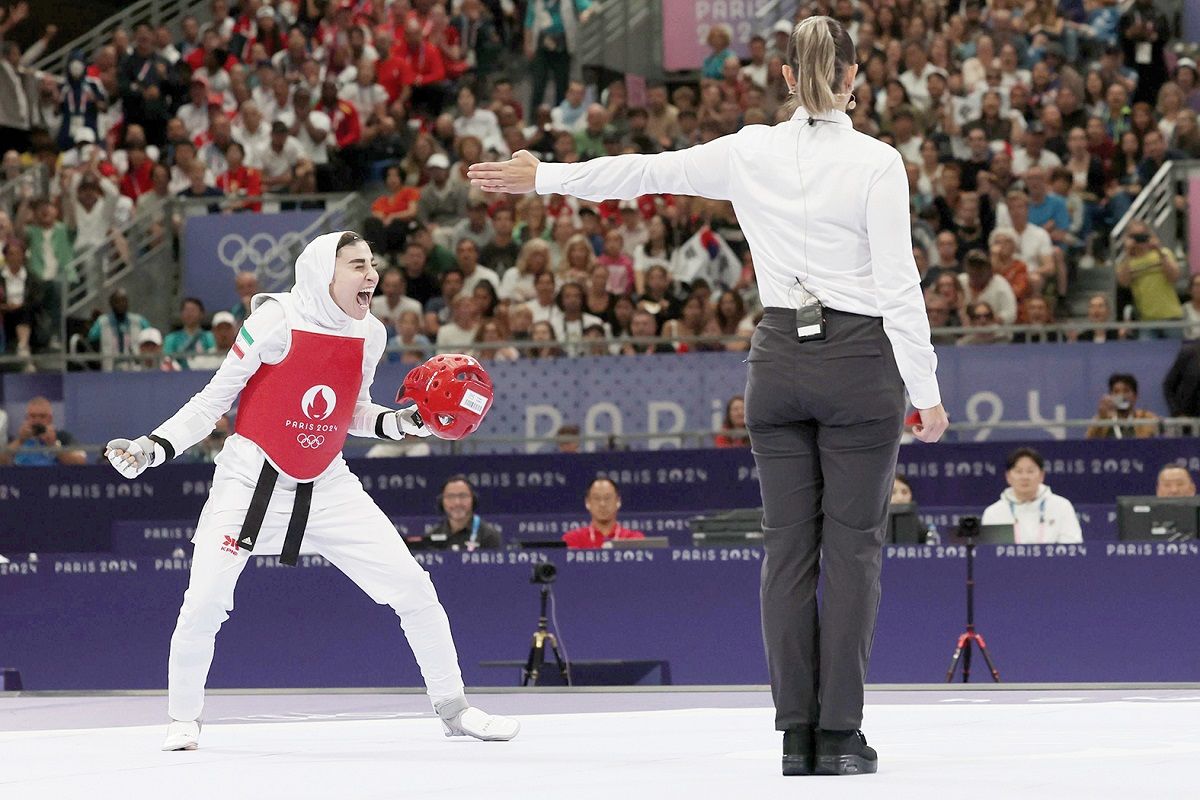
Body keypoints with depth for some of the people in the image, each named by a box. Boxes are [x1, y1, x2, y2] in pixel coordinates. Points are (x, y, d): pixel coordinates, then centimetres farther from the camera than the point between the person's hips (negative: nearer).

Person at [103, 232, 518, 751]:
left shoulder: (370, 335, -1)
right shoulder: (276, 322, -17)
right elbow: (215, 399, -8)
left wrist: (404, 422, -4)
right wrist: (154, 447, -17)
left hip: (328, 488, 4)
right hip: (251, 480, -4)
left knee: (413, 587, -2)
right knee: (204, 604, -15)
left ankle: (452, 708, 14)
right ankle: (183, 720, 9)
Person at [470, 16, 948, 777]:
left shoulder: (749, 152, 1)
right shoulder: (876, 162, -9)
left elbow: (644, 172, 11)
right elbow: (898, 285, -10)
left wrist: (541, 177, 24)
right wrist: (926, 389, -4)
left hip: (779, 359, 4)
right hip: (860, 360, -3)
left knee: (788, 546, 7)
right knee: (853, 547, 0)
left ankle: (796, 734, 5)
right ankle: (840, 736, -3)